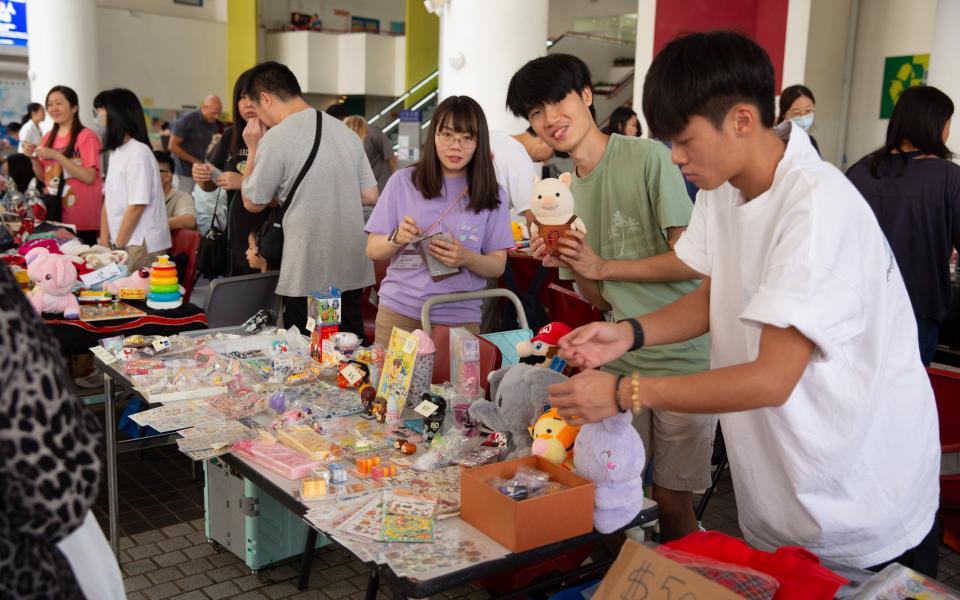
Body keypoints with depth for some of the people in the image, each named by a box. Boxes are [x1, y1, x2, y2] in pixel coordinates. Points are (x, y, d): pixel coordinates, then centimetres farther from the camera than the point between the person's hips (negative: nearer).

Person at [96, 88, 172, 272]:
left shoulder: (139, 153, -15)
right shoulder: (116, 152, 10)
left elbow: (137, 206, -18)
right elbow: (109, 200, 10)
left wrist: (118, 245, -13)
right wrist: (105, 242, 3)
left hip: (142, 246, -7)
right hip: (122, 242, 7)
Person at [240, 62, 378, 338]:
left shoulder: (275, 139, -11)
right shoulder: (347, 132, 7)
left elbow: (253, 203, 0)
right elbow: (370, 196, 11)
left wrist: (253, 149, 8)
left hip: (307, 277, -6)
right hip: (354, 272, 6)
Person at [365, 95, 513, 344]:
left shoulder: (490, 194, 2)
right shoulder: (403, 181, 0)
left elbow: (498, 265, 3)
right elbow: (372, 250, 3)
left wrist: (466, 258, -18)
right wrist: (396, 239, -18)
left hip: (460, 318, 0)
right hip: (399, 312, 0)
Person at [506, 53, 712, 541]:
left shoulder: (648, 157, -10)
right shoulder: (566, 192, 9)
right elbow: (603, 300, 10)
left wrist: (603, 266, -14)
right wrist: (565, 263, -8)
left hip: (682, 354, -6)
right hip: (621, 358, 6)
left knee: (671, 501, 3)